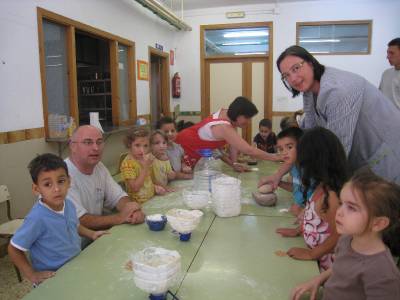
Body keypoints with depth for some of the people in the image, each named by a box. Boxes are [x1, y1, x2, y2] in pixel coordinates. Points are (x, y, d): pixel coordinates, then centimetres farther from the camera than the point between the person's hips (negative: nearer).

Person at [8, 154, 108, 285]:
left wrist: (91, 234, 3)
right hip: (51, 281, -6)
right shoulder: (38, 218, -29)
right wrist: (32, 275, -17)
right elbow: (14, 249, -18)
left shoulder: (69, 205, -11)